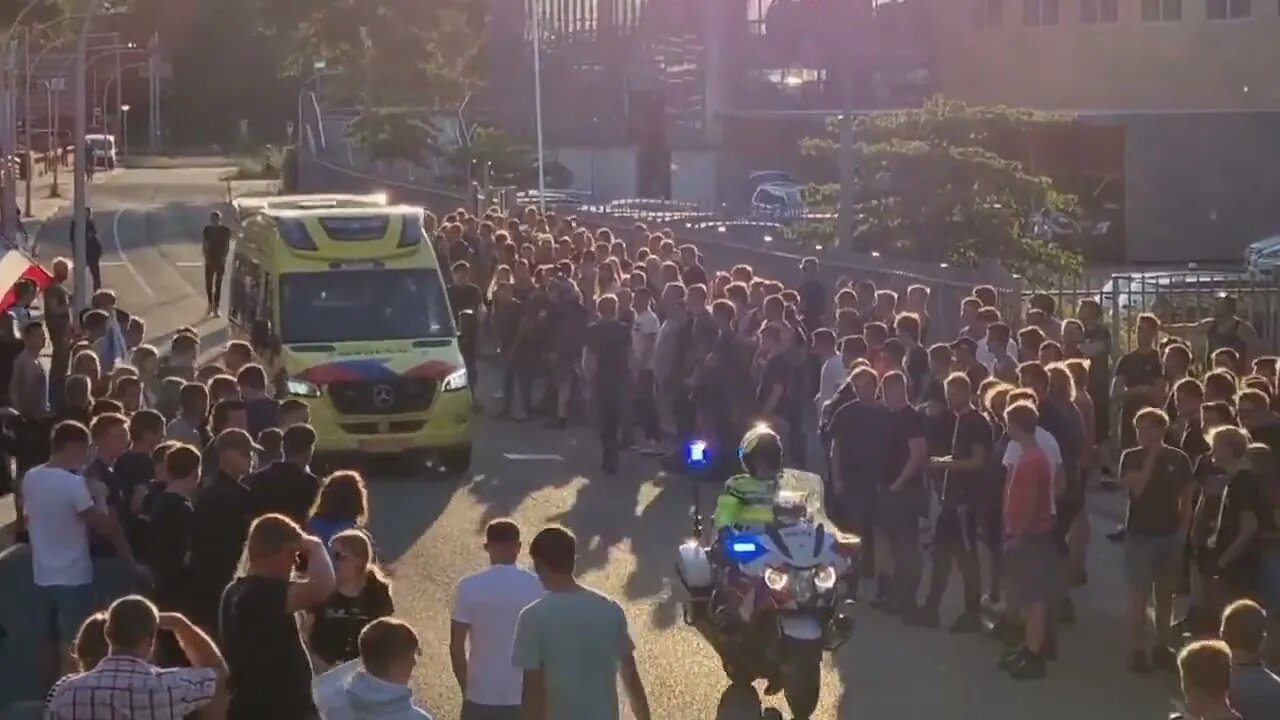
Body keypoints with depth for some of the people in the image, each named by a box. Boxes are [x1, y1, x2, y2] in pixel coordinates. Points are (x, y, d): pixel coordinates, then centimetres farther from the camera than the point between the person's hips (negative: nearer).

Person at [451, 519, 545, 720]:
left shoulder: (469, 587, -10)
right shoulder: (537, 587, -6)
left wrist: (466, 688, 6)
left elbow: (456, 646, -8)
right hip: (524, 696, 1)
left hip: (481, 697, -1)